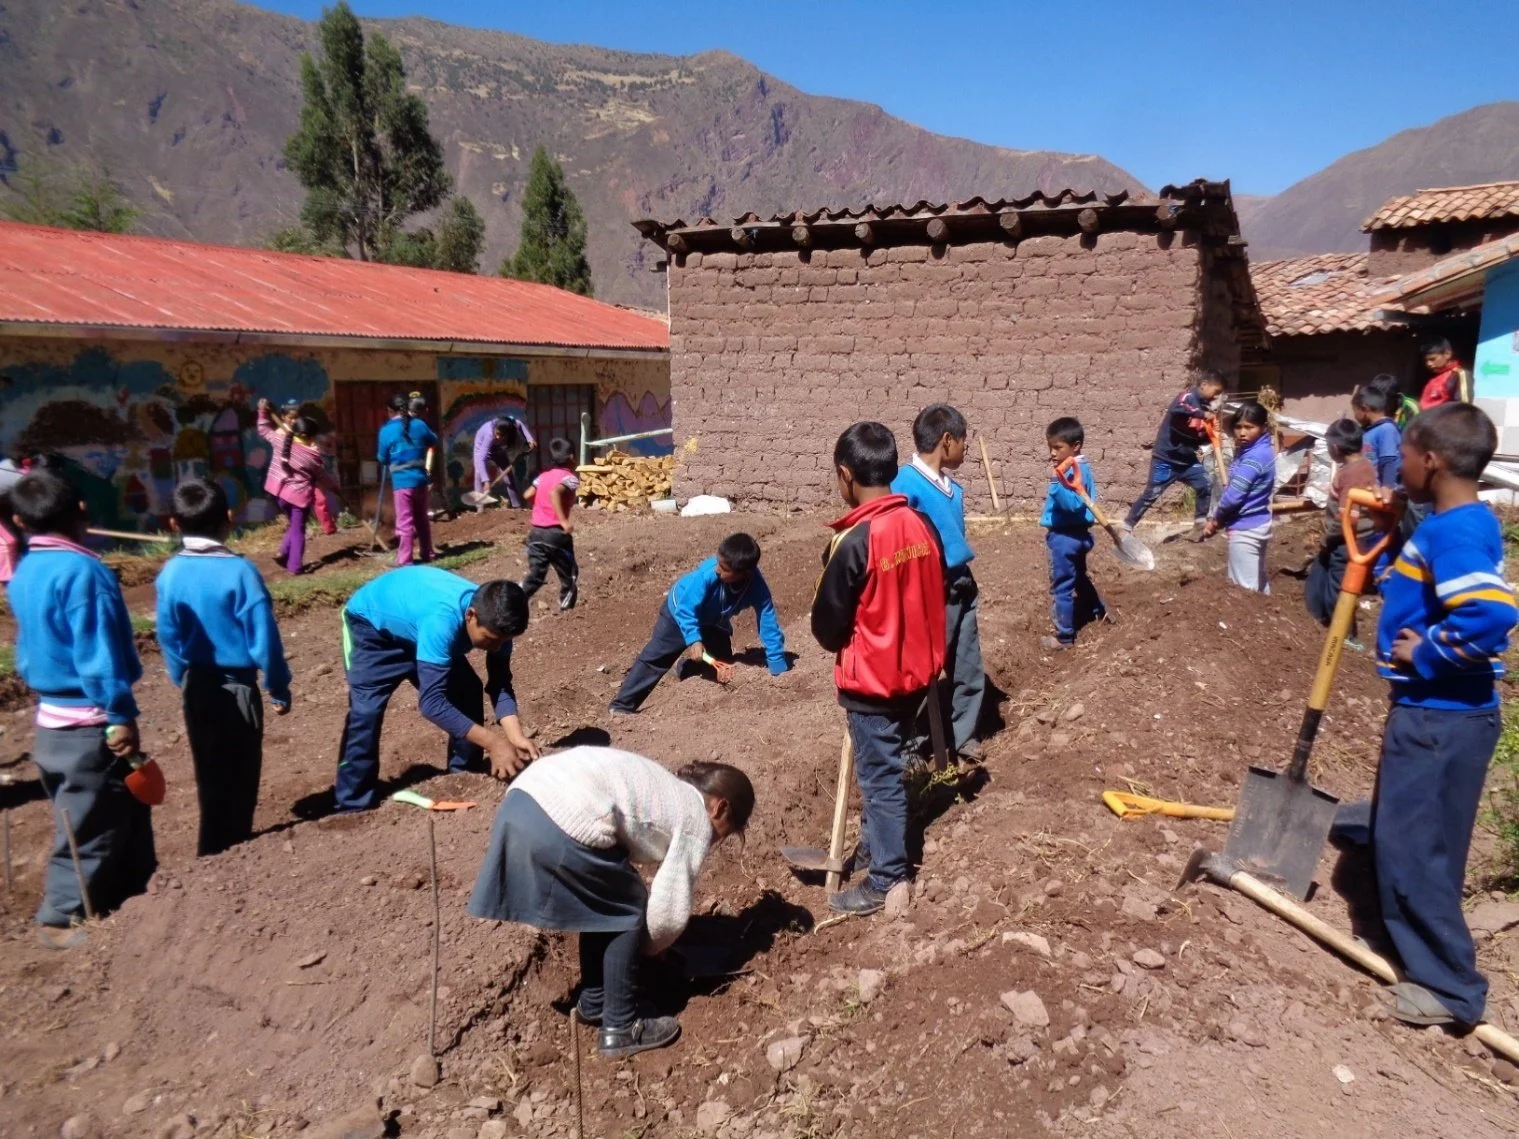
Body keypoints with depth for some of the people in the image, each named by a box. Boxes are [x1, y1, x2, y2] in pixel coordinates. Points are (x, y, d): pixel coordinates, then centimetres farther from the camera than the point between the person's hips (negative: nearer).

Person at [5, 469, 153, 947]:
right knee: (90, 828, 4)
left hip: (52, 720, 9)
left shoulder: (24, 573, 8)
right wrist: (120, 715, -19)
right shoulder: (81, 570, -20)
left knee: (122, 815, 20)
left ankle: (128, 899, 32)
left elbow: (29, 649, 17)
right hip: (89, 725, -9)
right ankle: (62, 919, 15)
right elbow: (97, 653, -22)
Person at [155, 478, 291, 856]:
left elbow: (168, 637, 3)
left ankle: (217, 845, 33)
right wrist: (279, 688, -7)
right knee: (238, 772, 10)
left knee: (210, 771, 19)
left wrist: (183, 679, 18)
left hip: (197, 688, 5)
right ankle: (230, 843, 18)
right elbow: (263, 638, -17)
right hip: (236, 686, -5)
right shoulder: (239, 571, -19)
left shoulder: (170, 574, -4)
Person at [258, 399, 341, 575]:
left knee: (292, 524, 25)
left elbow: (264, 430, 12)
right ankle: (294, 567, 5)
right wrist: (335, 485, 17)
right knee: (298, 530, 4)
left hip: (280, 491, 5)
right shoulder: (312, 455, -16)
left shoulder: (281, 440, -8)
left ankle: (283, 552, 14)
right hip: (300, 494, -5)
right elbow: (324, 475, -1)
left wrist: (263, 411, 22)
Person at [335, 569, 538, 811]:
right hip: (371, 623, -6)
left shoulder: (493, 619, -24)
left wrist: (516, 737, -33)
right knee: (366, 710, -19)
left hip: (415, 625, 6)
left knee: (468, 693, -4)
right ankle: (354, 807, -7)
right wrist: (492, 742, -48)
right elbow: (431, 700, -46)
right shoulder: (442, 619, -45)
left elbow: (500, 684, -17)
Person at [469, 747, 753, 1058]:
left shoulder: (665, 789, 31)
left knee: (605, 903, 26)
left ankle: (593, 1002, 39)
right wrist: (648, 946, 30)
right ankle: (620, 1028, 20)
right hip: (561, 825, -9)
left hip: (521, 801, 9)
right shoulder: (696, 822, 8)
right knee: (629, 911, 12)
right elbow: (670, 909, 8)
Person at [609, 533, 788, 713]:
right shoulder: (708, 573, -43)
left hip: (714, 621, 4)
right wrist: (693, 640, -48)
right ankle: (622, 706, -3)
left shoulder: (757, 586, -36)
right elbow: (687, 609, -35)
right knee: (654, 658, -8)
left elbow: (768, 624, -30)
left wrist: (779, 667, -28)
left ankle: (685, 668, 38)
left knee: (724, 669, 9)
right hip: (680, 611, -4)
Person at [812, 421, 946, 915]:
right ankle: (874, 846, 40)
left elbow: (827, 624, -13)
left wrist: (843, 646, 8)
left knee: (880, 776, 6)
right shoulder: (922, 526, -2)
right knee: (882, 768, 23)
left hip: (871, 680, -7)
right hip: (916, 670, 7)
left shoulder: (852, 543, -23)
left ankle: (887, 879, 19)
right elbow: (931, 597, 9)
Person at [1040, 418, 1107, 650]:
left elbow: (1073, 504, -34)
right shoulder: (1081, 467, 7)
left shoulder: (1073, 472, -24)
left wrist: (1057, 482, -42)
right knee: (1079, 577, 30)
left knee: (1061, 586, 0)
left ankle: (1065, 636, 8)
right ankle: (1098, 611, 48)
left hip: (1065, 536, -10)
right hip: (1077, 533, 10)